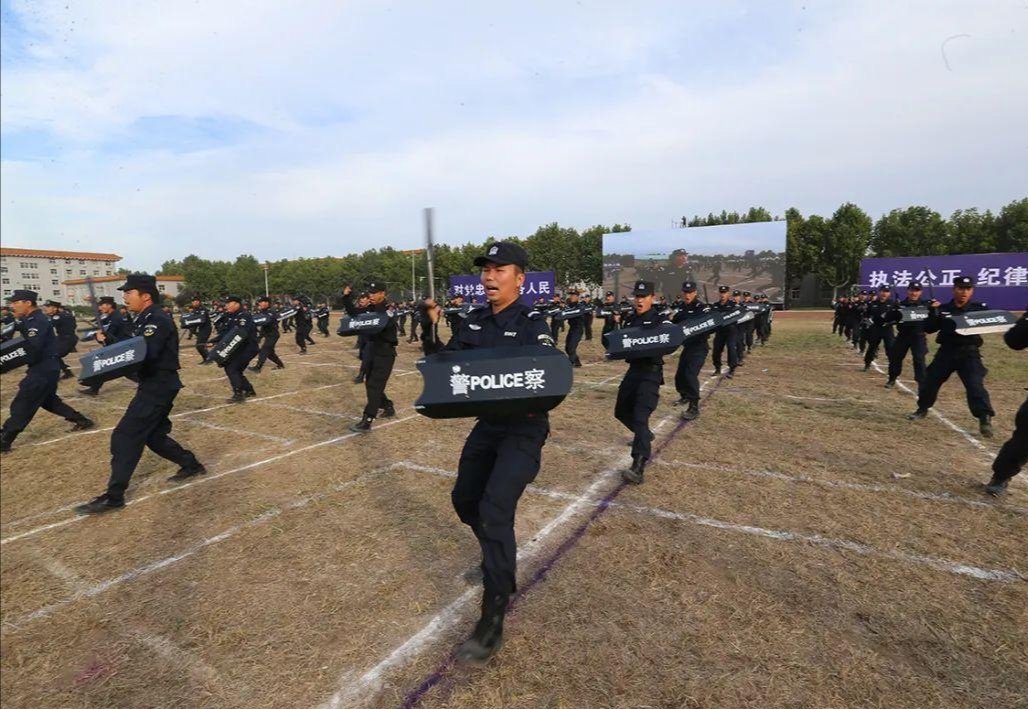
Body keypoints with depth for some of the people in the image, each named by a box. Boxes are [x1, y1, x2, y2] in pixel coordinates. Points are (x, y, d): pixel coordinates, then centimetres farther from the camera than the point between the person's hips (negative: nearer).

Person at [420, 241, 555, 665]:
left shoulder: (532, 323, -15)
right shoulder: (473, 323, 3)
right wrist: (430, 330, -13)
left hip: (525, 427, -7)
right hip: (487, 423, 7)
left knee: (495, 509, -17)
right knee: (465, 500, 17)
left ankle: (492, 622, -5)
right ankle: (499, 561, 45)